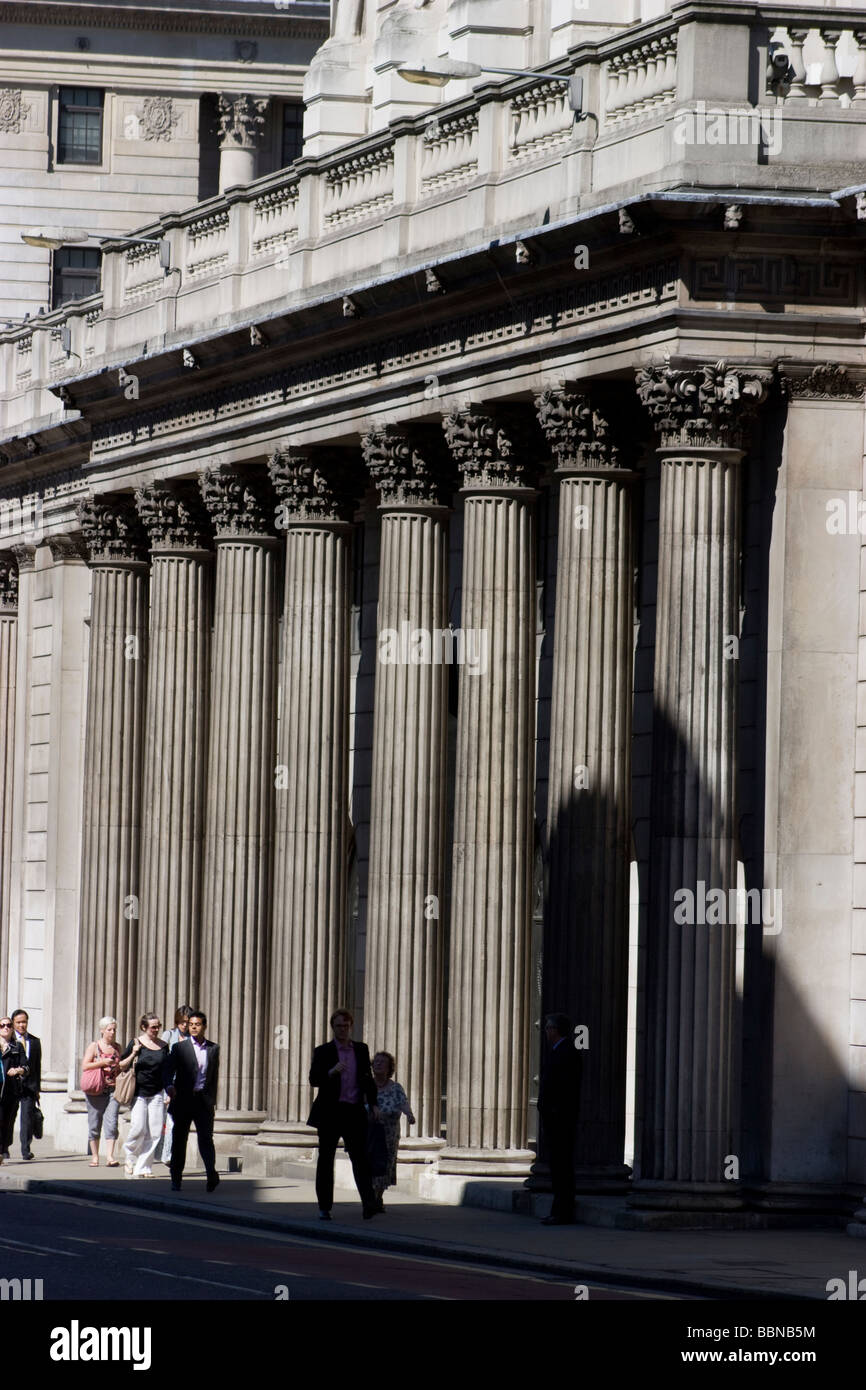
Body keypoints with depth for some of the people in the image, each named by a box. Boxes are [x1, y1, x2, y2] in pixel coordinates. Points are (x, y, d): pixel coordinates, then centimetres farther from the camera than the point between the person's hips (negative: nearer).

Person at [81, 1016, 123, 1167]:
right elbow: (84, 1066, -7)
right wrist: (103, 1062, -15)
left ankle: (110, 1157, -16)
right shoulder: (93, 1046, 2)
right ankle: (94, 1156, 14)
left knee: (111, 1123, -11)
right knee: (94, 1124, 4)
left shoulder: (117, 1048, 14)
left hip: (113, 1090, 2)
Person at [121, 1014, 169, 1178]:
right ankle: (130, 1157, 14)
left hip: (157, 1094, 3)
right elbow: (121, 1067, 1)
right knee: (138, 1129, -13)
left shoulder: (163, 1046, 8)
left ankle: (143, 1167, 4)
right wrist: (133, 1054, -15)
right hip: (139, 1093, -3)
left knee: (155, 1132, -3)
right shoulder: (137, 1043, -1)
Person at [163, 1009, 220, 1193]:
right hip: (183, 1100, 0)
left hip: (204, 1100, 0)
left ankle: (212, 1174, -24)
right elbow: (168, 1070, -5)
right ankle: (176, 1180, 15)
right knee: (179, 1140, 6)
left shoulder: (213, 1048, 11)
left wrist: (213, 1100, 16)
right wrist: (169, 1086, -25)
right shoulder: (179, 1047, 4)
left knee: (206, 1138, -12)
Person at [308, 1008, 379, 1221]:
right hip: (330, 1112, -2)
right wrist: (332, 1072, -26)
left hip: (354, 1112, 2)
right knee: (326, 1159, 4)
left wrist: (373, 1104, 10)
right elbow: (314, 1079, -8)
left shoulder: (361, 1050, 12)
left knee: (360, 1157, -10)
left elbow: (368, 1079, 20)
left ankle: (368, 1203, -21)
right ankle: (324, 1207, 10)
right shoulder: (323, 1051, 2)